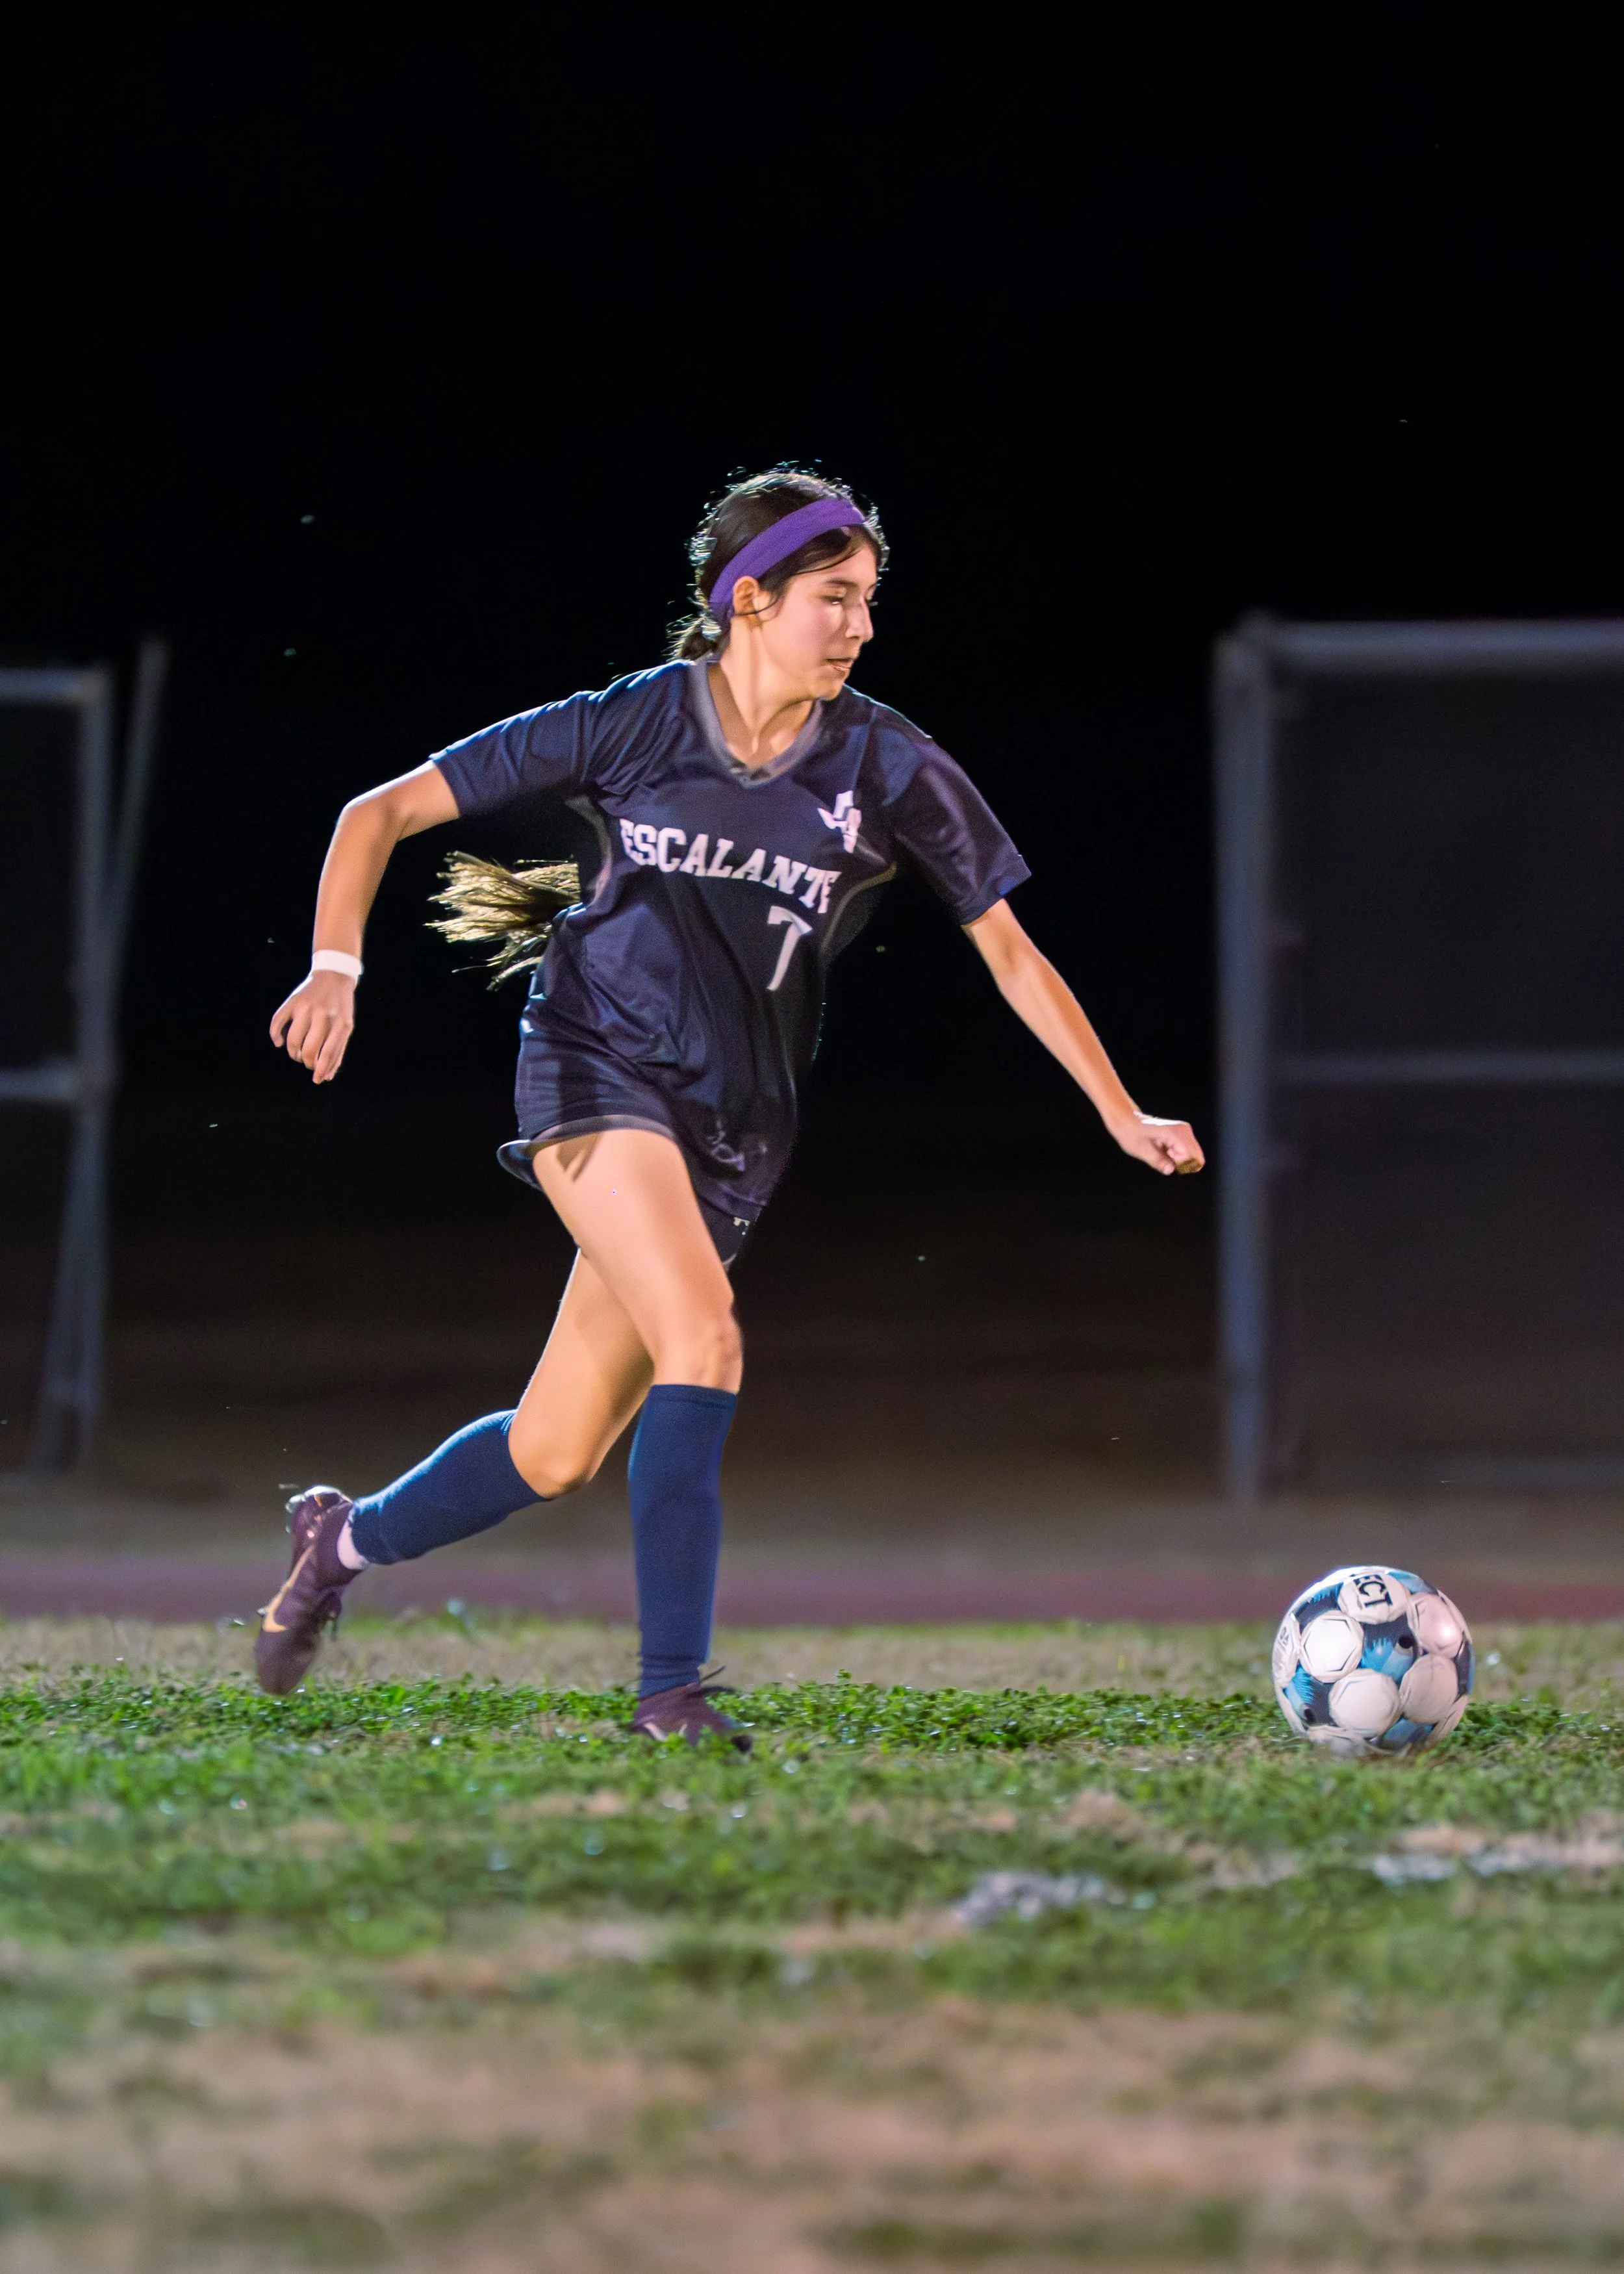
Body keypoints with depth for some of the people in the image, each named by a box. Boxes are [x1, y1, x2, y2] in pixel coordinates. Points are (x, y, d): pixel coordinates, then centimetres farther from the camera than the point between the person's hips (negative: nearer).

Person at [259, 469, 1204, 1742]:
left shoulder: (889, 769, -3)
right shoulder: (630, 727, -7)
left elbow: (1008, 947, 5)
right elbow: (382, 814, -1)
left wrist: (1122, 1116, -1)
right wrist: (336, 968, -15)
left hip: (736, 1129, 3)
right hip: (601, 1065, -3)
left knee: (558, 1456, 2)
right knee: (703, 1336, -27)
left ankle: (347, 1539, 31)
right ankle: (671, 1690, -23)